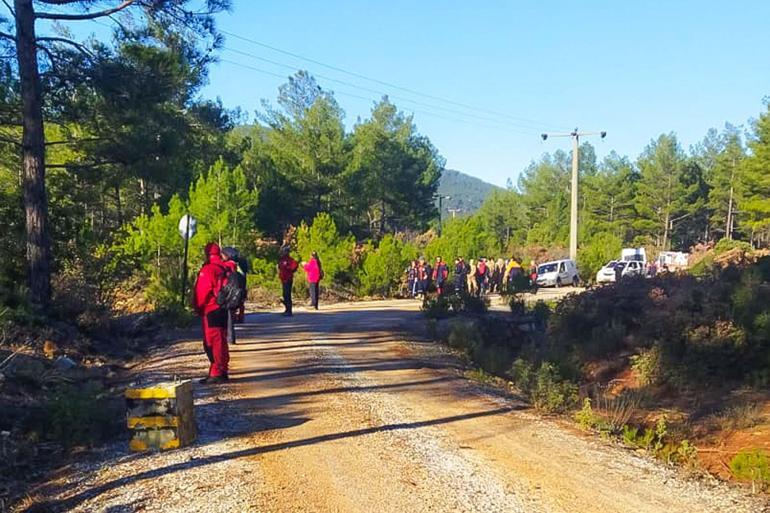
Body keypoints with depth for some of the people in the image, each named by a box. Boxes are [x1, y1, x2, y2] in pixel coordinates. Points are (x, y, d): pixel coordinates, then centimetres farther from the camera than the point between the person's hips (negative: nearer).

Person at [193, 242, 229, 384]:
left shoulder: (208, 270, -13)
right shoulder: (225, 268, 9)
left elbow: (202, 292, -12)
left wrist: (198, 307, 3)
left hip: (211, 311, -8)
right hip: (224, 309, 8)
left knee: (213, 342, -4)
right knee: (221, 341, 13)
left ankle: (217, 373, -4)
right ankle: (221, 372, 20)